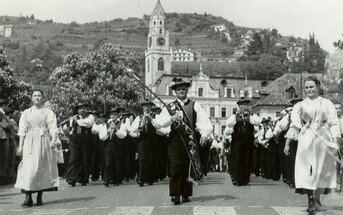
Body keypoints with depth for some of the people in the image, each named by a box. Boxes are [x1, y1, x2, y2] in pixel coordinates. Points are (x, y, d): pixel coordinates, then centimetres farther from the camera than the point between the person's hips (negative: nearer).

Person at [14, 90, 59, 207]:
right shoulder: (26, 113, 15)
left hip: (43, 142, -1)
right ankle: (28, 197, -13)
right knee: (29, 168, -10)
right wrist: (20, 145, 4)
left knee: (42, 168, -2)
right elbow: (22, 130, 12)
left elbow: (53, 127, -1)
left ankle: (40, 196, 6)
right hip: (30, 142, 1)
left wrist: (53, 140, -17)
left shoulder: (48, 112, 9)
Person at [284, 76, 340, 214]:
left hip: (323, 140, 1)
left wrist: (335, 141, -7)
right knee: (307, 169, -11)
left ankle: (317, 200, 18)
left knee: (322, 171, 5)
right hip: (306, 140, -1)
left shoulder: (326, 104, 9)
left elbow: (333, 124, 5)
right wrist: (287, 144, 1)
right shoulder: (301, 105, 9)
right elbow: (294, 125, 7)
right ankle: (311, 200, -12)